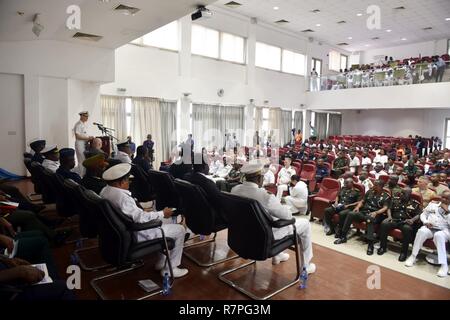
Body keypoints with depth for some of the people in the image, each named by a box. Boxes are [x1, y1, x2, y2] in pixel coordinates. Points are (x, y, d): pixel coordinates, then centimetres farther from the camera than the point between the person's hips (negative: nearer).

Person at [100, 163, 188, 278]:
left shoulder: (105, 190, 1)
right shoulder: (122, 196, -30)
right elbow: (141, 218, -31)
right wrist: (162, 214, -18)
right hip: (135, 235, -10)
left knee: (165, 222, 27)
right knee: (180, 230, -3)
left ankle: (161, 262, 31)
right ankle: (170, 269, 8)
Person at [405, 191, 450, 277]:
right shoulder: (433, 204, 16)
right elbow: (423, 214, 16)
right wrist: (426, 222, -3)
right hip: (429, 228, 2)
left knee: (438, 235, -39)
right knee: (422, 231, -35)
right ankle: (413, 256, -25)